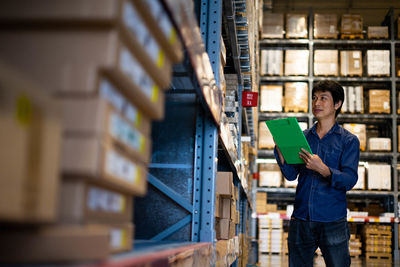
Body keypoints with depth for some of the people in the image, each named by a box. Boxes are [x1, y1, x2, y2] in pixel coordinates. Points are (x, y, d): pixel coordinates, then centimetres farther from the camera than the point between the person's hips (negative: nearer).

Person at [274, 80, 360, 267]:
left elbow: (349, 180, -9)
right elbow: (291, 174, 3)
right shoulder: (303, 137, 11)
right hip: (301, 219, 3)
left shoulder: (349, 140, 2)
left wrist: (323, 169, -26)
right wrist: (280, 149, -13)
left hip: (333, 222, -3)